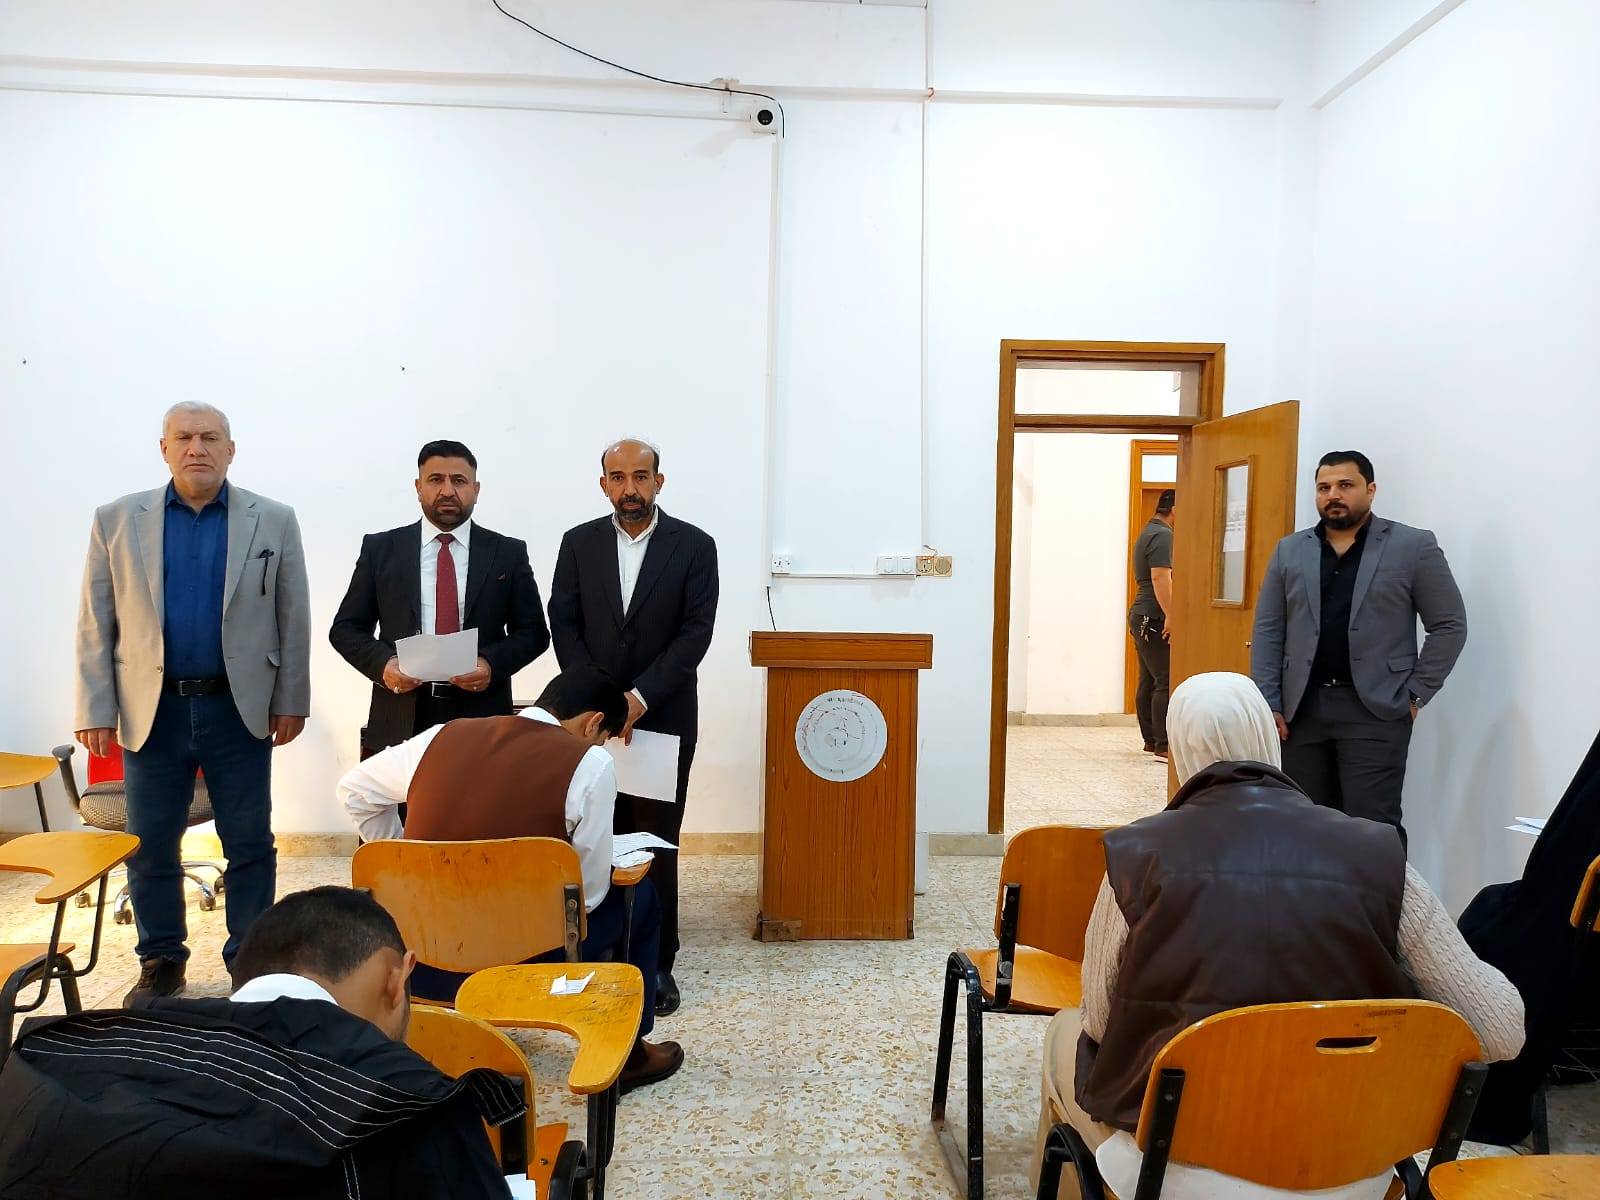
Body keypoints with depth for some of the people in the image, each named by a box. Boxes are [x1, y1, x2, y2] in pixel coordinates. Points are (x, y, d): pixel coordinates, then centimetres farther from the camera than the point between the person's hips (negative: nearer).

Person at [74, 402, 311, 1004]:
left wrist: (291, 701, 0)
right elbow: (95, 624, 3)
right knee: (148, 846, 10)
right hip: (151, 710, 1)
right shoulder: (116, 520, 3)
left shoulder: (274, 521, 1)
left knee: (251, 845, 6)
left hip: (240, 710, -1)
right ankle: (161, 962, 28)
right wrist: (96, 710, -2)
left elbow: (293, 618, 2)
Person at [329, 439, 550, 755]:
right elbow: (346, 628, 9)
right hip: (400, 722, 0)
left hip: (481, 720, 0)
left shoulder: (508, 553, 5)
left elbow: (533, 631, 7)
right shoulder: (380, 548, 7)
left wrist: (492, 664, -12)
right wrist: (383, 664, -11)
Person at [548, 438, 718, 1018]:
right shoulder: (579, 543, 6)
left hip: (664, 718, -2)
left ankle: (657, 963, 14)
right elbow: (564, 626, 2)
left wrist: (639, 696, -16)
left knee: (657, 844, 2)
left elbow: (695, 633, -7)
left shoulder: (694, 546, -1)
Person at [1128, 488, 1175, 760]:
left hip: (1142, 616, 11)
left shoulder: (1149, 532, 21)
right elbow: (1160, 577, -22)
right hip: (1155, 618, -11)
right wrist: (1171, 616, -25)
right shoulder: (1163, 535, -12)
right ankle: (1163, 745, -14)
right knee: (1166, 681, -12)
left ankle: (1151, 740, 17)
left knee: (1149, 681, 12)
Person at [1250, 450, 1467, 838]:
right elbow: (1267, 631, 8)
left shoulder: (1413, 547, 1)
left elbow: (1449, 625, 0)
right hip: (1301, 709, 4)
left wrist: (1414, 695, -6)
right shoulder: (1289, 551, 10)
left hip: (1375, 709, -3)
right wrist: (1268, 703, 0)